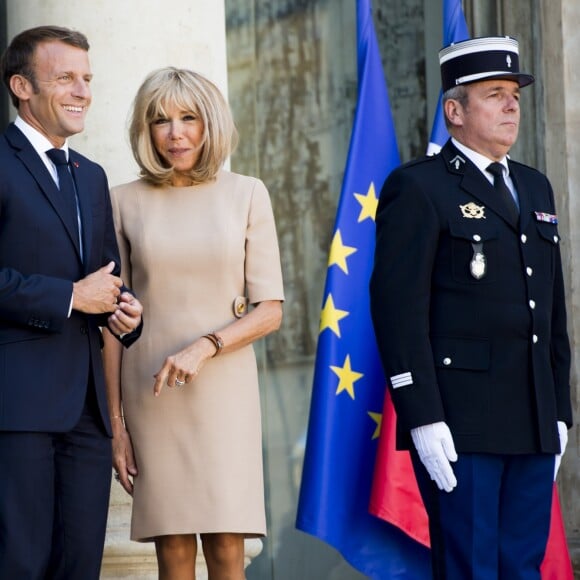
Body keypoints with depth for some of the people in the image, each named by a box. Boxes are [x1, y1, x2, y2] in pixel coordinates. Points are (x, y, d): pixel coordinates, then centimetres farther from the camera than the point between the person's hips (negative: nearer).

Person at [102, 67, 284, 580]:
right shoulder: (126, 202, 5)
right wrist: (113, 422, 0)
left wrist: (205, 346, -15)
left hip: (224, 385, 0)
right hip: (151, 394, 0)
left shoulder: (246, 195, 5)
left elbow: (270, 310, 1)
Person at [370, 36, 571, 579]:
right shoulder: (418, 188, -4)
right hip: (458, 424, -7)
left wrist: (559, 410, 15)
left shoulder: (535, 189, 19)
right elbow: (397, 307, -11)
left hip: (533, 425, 7)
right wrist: (422, 417, -18)